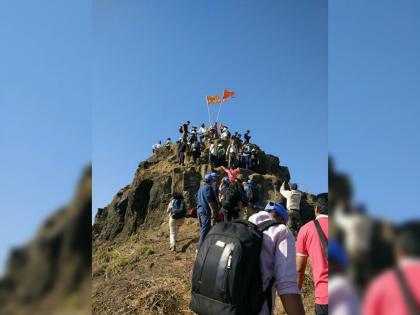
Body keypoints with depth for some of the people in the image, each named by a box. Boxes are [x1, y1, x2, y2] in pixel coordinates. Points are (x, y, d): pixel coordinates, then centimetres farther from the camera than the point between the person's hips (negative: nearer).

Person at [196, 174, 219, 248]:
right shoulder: (208, 187, -11)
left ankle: (200, 246, 23)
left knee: (202, 229, 17)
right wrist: (213, 210, -18)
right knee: (205, 229, -6)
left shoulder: (201, 187, 17)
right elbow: (210, 200, -19)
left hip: (199, 210, 10)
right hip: (206, 211, -10)